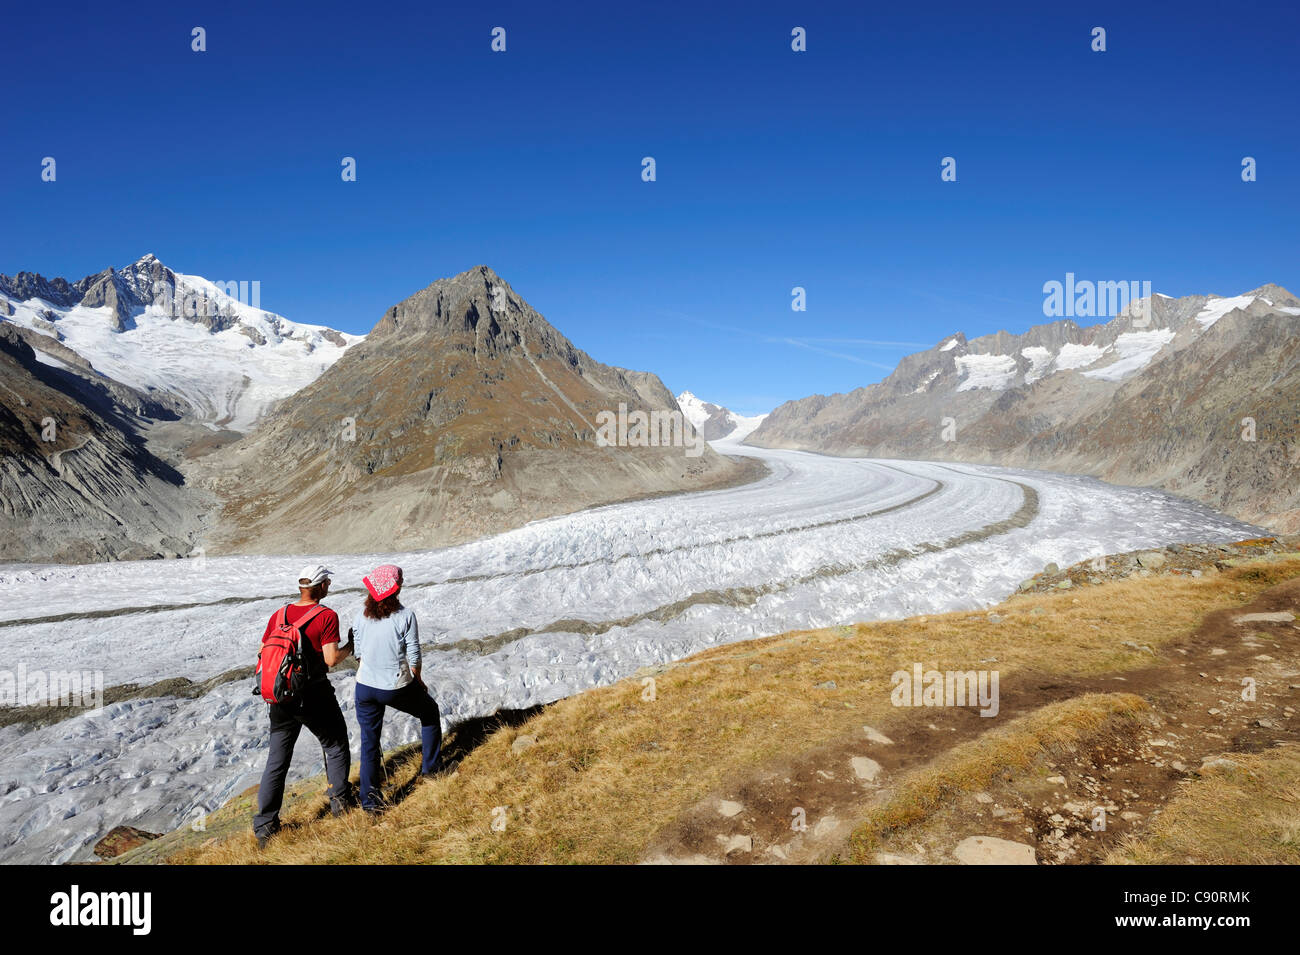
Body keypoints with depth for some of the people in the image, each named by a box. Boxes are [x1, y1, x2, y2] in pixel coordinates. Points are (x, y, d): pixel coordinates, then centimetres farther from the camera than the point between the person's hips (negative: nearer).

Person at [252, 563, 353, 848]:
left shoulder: (279, 615, 3)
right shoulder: (327, 616, -13)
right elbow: (332, 658, -17)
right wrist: (351, 648, 1)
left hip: (280, 698, 5)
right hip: (314, 697, -5)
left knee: (277, 761, 12)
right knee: (336, 747, 18)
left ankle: (265, 825, 13)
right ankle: (339, 800, 22)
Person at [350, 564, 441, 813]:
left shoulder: (362, 617, -2)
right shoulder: (404, 616, -13)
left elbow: (358, 654, 5)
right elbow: (414, 656, -10)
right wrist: (418, 680, 7)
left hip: (365, 687, 4)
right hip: (398, 688, -3)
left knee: (369, 741, 16)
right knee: (430, 713, 24)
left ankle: (369, 799, 19)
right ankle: (429, 766, 31)